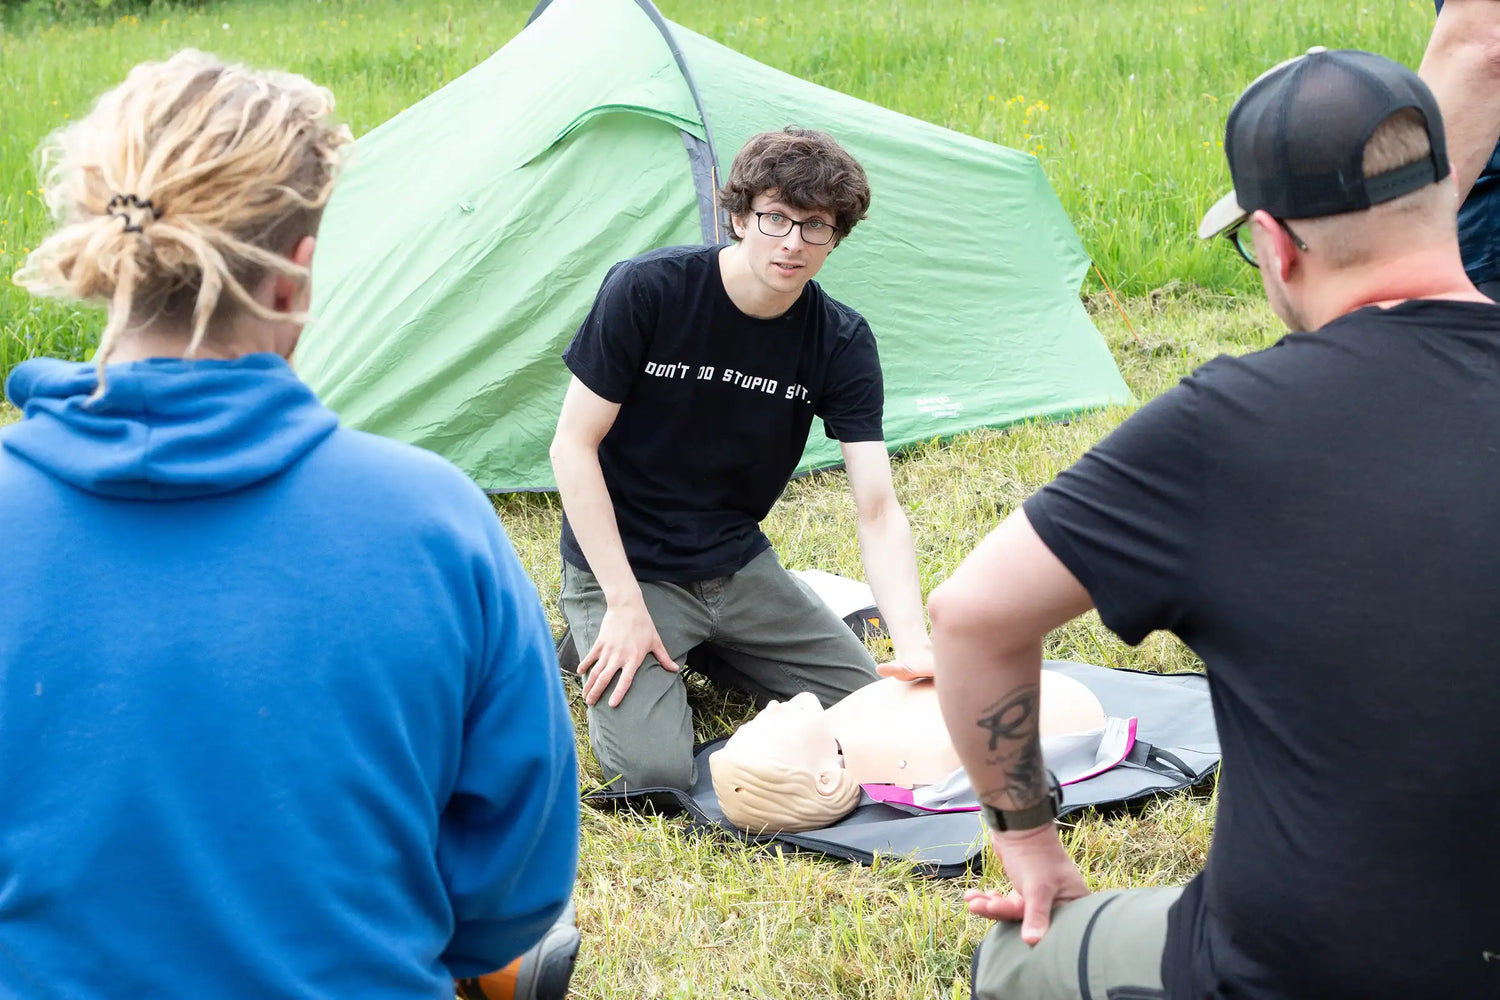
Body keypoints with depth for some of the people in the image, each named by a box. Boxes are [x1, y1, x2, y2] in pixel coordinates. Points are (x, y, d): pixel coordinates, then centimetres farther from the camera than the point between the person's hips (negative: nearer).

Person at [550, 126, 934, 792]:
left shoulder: (842, 343, -10)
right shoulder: (646, 290, -20)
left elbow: (878, 512, -14)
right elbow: (574, 446, -15)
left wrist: (913, 646, -30)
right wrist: (625, 604, -20)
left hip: (738, 565, 5)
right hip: (624, 565, -4)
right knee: (655, 770, -21)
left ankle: (701, 653, 18)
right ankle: (599, 639, 8)